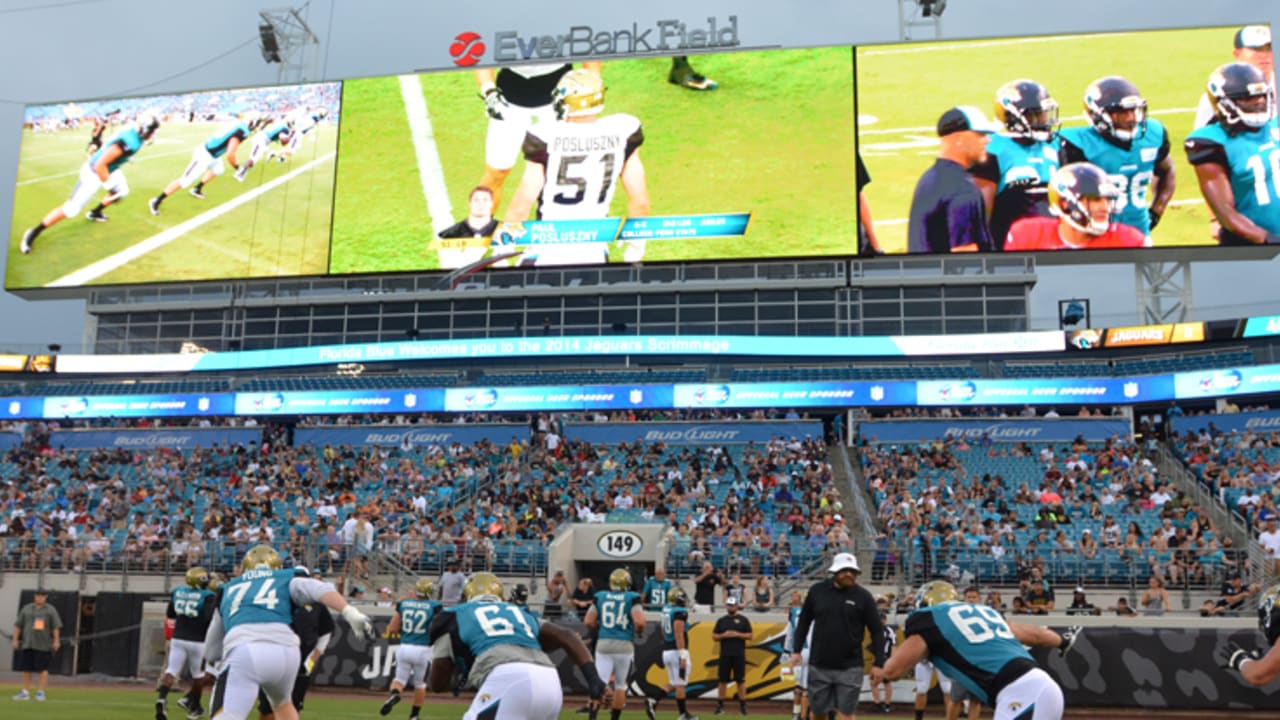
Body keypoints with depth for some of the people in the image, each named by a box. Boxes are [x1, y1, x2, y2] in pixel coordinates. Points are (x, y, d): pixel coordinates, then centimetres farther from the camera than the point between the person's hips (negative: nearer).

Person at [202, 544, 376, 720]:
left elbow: (210, 653, 35)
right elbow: (321, 590, 4)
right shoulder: (286, 579, 27)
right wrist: (351, 613, -9)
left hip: (243, 653, -1)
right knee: (282, 703, 30)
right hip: (283, 651, 1)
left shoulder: (228, 589, 33)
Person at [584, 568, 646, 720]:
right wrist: (639, 632, 8)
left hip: (603, 644, 2)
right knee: (620, 685, 13)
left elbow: (588, 622, 4)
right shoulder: (633, 598, -2)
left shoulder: (599, 597, 7)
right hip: (624, 645, -2)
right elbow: (639, 622, -14)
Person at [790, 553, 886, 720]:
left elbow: (877, 630, -2)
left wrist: (878, 663, -7)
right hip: (819, 665, 2)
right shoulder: (817, 591, -1)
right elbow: (804, 621, 11)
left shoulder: (863, 596, -6)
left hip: (850, 668, -2)